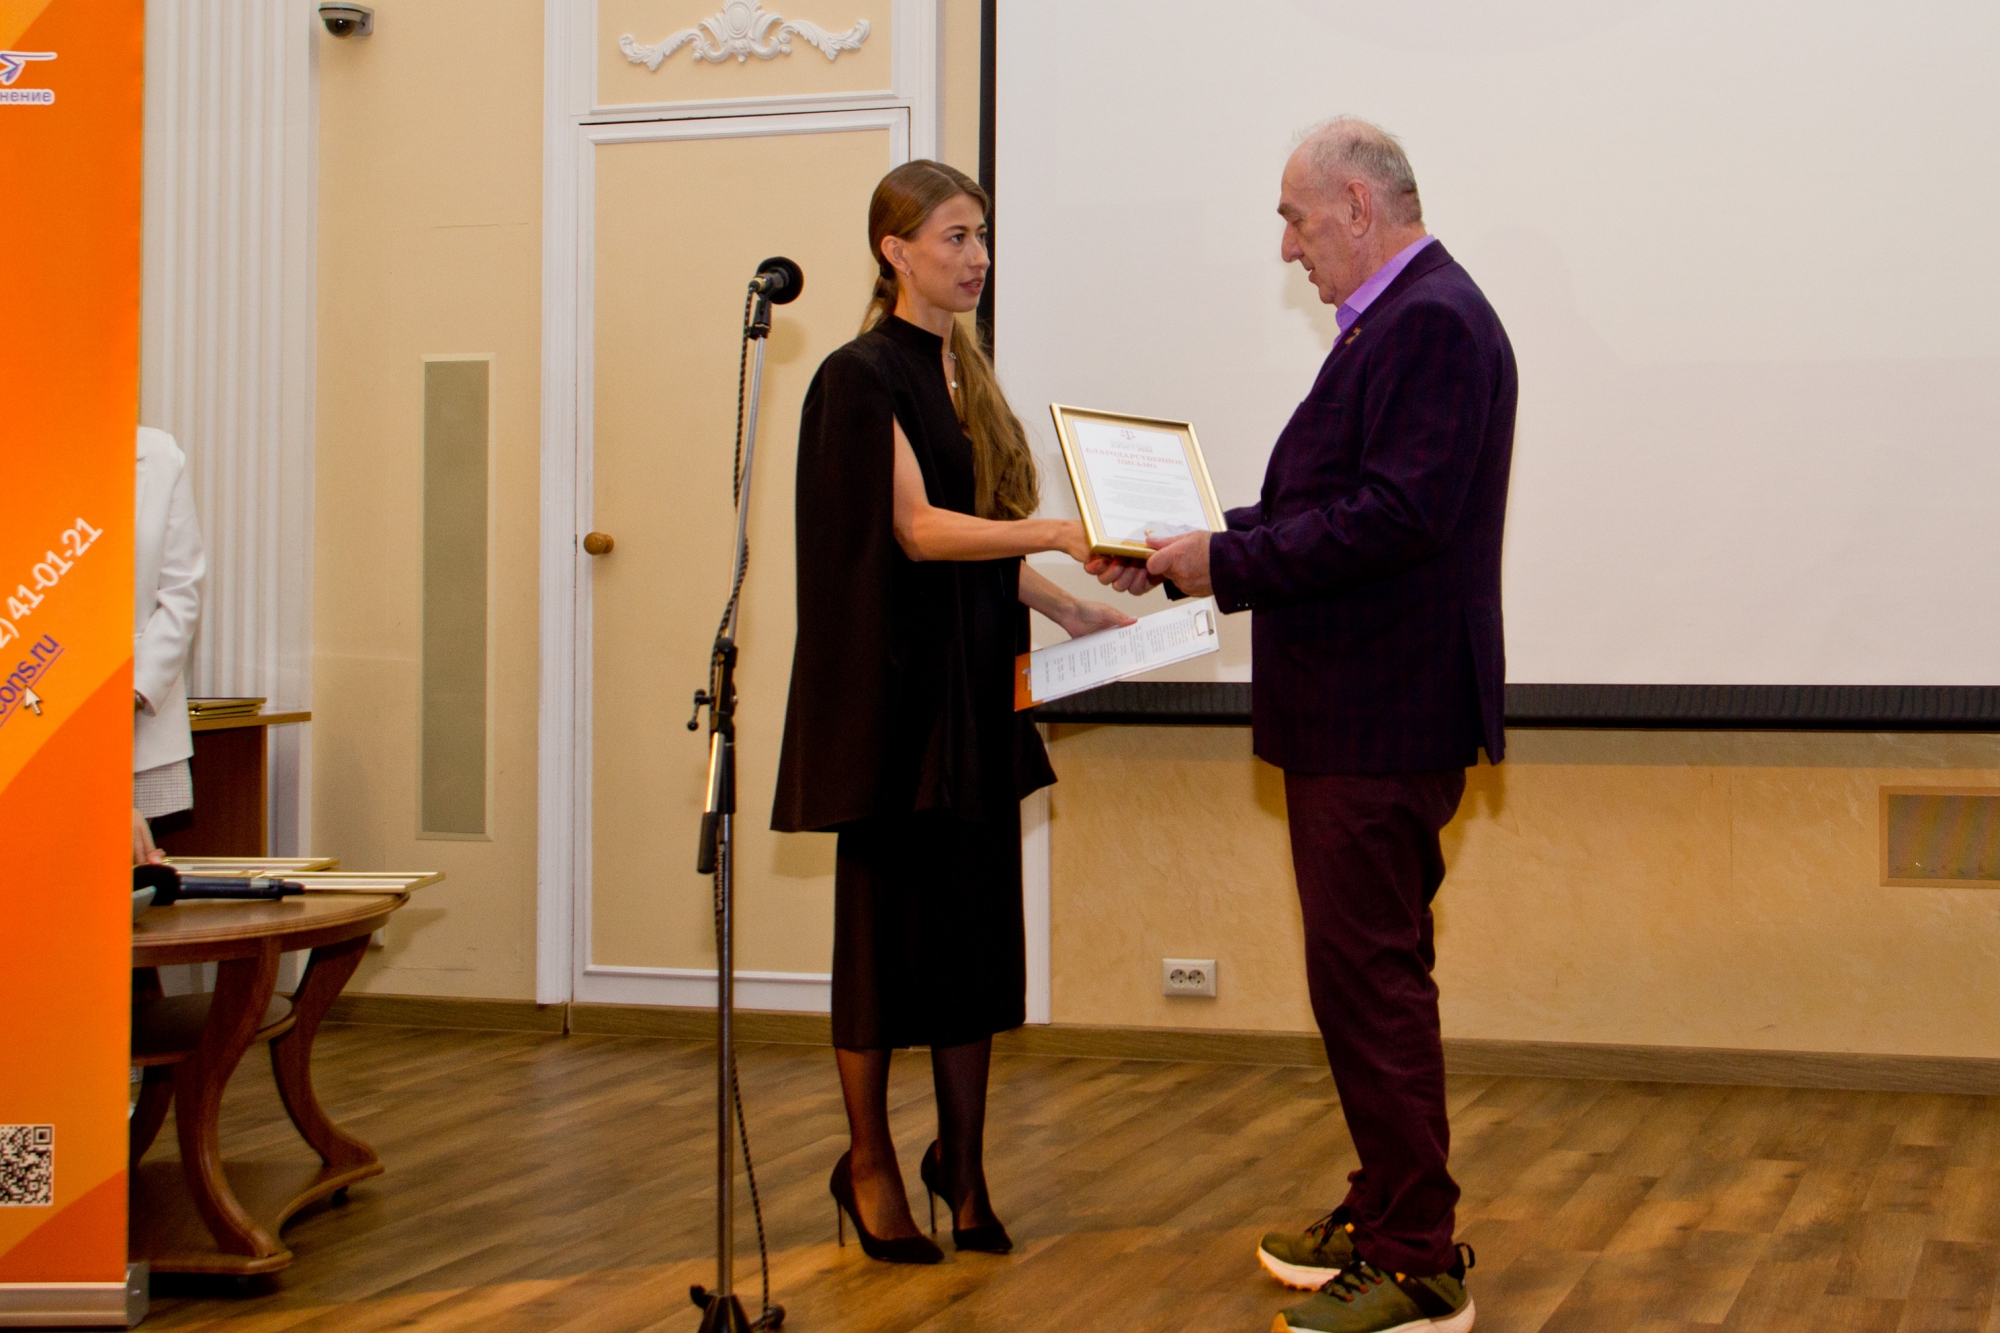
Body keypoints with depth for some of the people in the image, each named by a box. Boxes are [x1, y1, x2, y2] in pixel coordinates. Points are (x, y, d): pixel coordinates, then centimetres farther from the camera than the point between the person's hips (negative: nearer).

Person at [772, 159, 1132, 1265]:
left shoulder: (965, 374, 15)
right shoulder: (861, 376, -10)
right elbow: (917, 528, -20)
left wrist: (1068, 610, 8)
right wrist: (1056, 534, -30)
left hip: (976, 681, 7)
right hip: (894, 681, -7)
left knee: (980, 921, 7)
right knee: (890, 919, 0)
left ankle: (962, 1160, 17)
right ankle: (868, 1165, 13)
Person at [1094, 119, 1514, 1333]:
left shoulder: (1435, 323, -15)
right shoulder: (1393, 322, 17)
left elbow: (1400, 517, -25)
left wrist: (1225, 563, -19)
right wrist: (1191, 553, 11)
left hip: (1387, 720, -11)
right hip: (1347, 716, 11)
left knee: (1373, 980, -6)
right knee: (1365, 973, 18)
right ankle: (1384, 1218, 30)